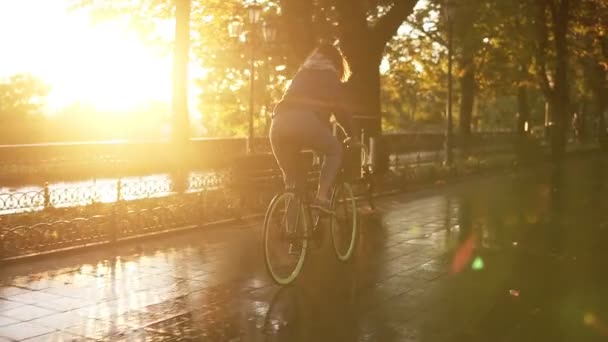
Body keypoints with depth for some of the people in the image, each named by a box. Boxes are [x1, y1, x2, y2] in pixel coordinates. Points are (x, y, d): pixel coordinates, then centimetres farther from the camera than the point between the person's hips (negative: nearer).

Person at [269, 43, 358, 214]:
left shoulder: (301, 74, 37)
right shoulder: (332, 78, 23)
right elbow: (343, 109, 24)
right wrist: (352, 135, 40)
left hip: (278, 123, 5)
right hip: (305, 121, -5)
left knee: (289, 174, 22)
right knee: (335, 150, 18)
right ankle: (321, 197, 3)